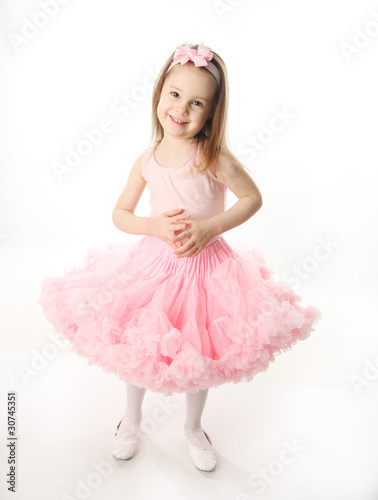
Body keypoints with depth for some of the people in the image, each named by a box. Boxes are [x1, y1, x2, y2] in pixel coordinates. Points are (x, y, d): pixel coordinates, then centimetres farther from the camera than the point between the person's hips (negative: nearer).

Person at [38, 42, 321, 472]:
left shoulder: (213, 156, -14)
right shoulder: (147, 161, -5)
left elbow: (253, 198, -7)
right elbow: (119, 214, 3)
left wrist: (209, 227, -20)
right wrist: (154, 227, -16)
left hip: (205, 267, -2)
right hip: (154, 263, 2)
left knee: (199, 354, 12)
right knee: (138, 345, 13)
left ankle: (193, 429, 43)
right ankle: (131, 419, 45)